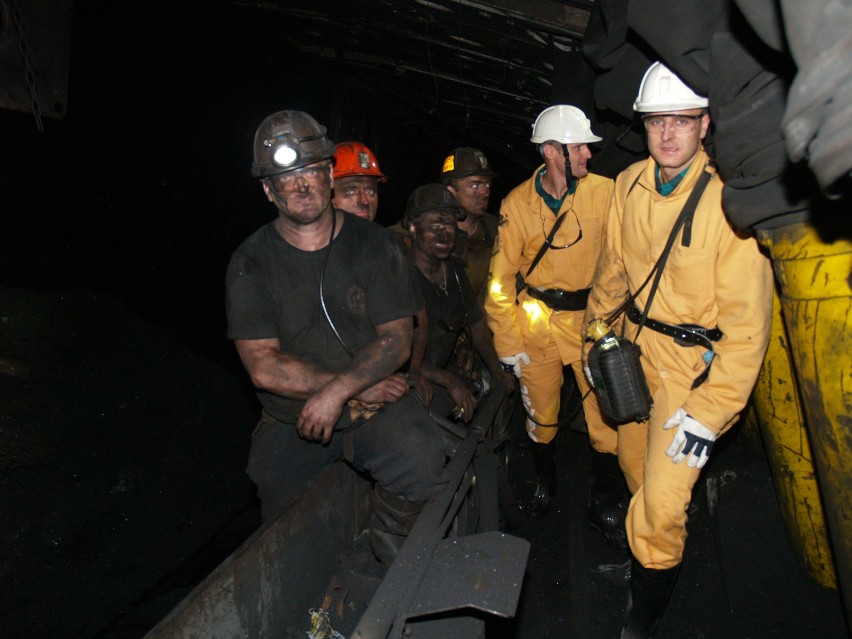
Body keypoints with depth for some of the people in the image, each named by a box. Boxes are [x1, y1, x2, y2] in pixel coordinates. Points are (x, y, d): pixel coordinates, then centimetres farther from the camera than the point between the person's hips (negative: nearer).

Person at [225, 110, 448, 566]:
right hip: (289, 422, 1)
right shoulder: (251, 263, -3)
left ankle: (390, 537, 4)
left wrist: (338, 391, -22)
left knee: (424, 464, -27)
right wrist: (362, 387, -14)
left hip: (375, 405, 0)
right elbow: (264, 368, -11)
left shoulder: (376, 246, 0)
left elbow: (396, 341, -5)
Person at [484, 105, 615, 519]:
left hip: (591, 317, -1)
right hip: (536, 322, 1)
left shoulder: (603, 191, -7)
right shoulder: (517, 204, -5)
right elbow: (501, 277, -1)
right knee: (540, 415, 15)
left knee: (606, 416, 1)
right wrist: (507, 342, -2)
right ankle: (545, 481, 42)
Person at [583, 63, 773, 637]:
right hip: (637, 345, 6)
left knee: (663, 500, -6)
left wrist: (708, 412, -21)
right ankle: (644, 559, 50)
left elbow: (747, 324, -21)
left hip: (697, 362, -6)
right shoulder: (629, 184, -2)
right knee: (636, 467, 21)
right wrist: (597, 325, 20)